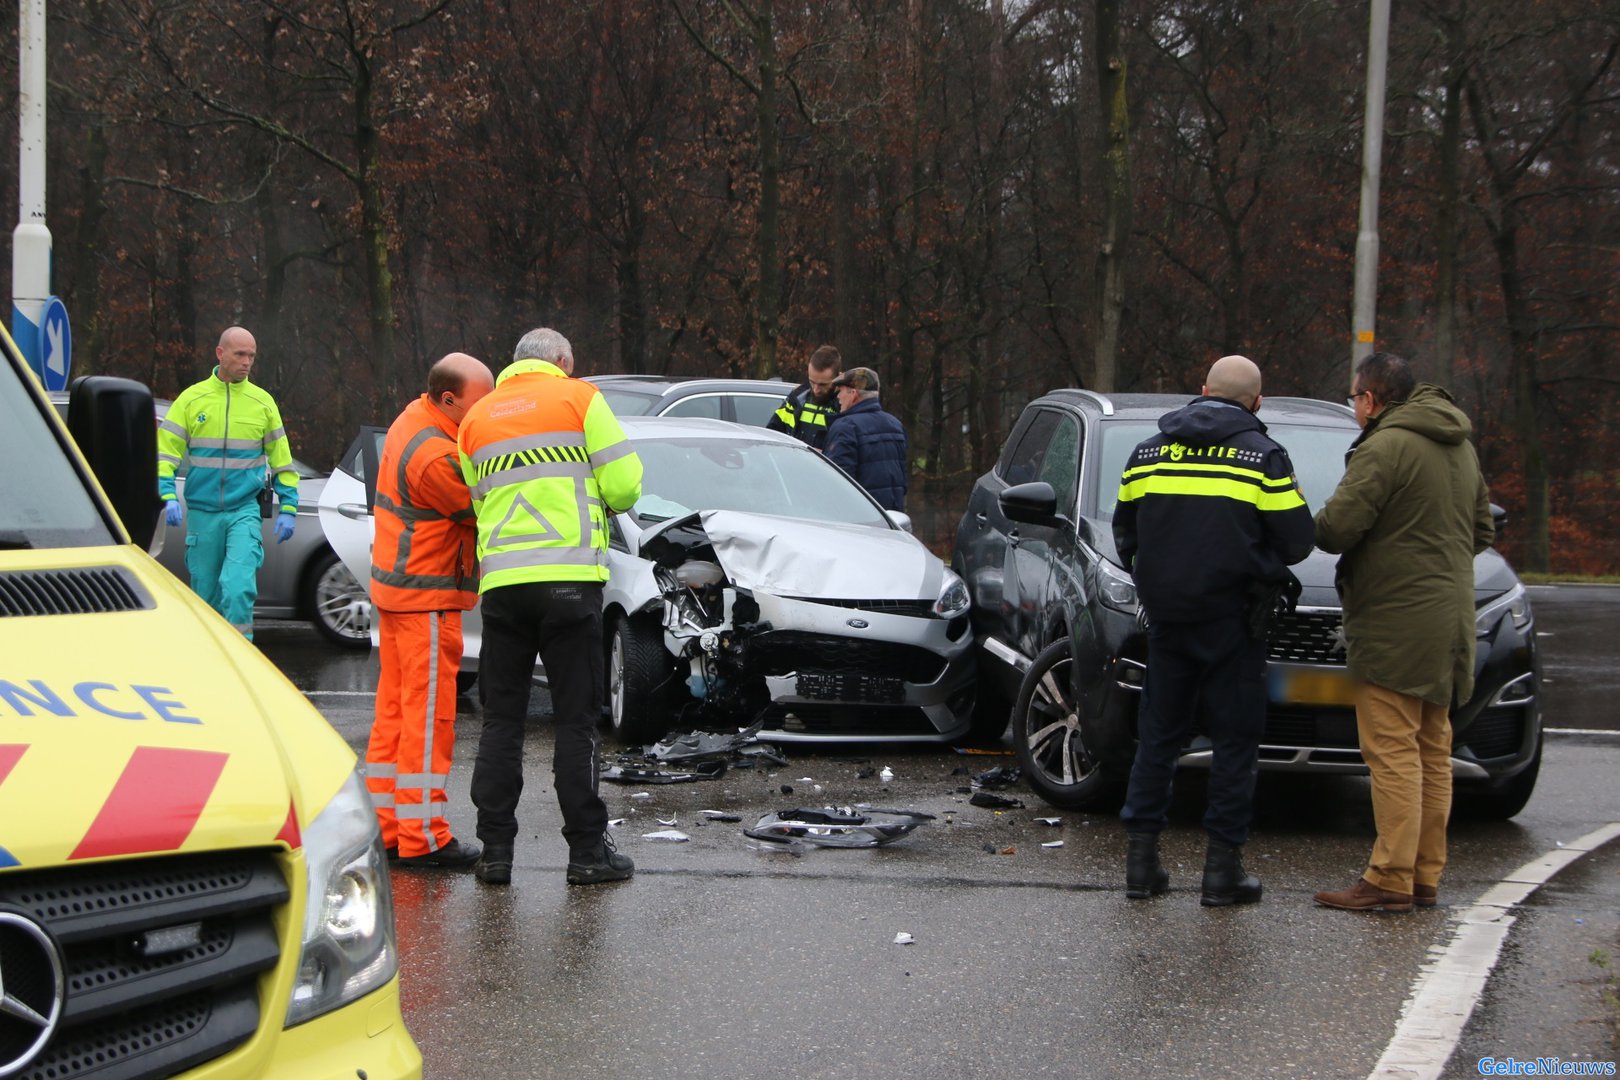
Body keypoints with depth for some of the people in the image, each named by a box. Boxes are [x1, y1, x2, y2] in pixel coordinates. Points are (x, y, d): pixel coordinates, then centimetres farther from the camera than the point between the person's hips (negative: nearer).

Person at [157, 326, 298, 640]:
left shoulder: (262, 402, 6)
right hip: (201, 512, 1)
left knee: (238, 587, -18)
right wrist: (169, 496, -11)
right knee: (205, 593, 8)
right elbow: (165, 452, 3)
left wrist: (288, 508, 7)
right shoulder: (191, 399, 3)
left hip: (245, 511, -1)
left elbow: (282, 460, 11)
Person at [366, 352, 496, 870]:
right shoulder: (434, 457, -23)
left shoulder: (415, 417, 8)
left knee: (395, 708, 13)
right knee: (428, 715, -5)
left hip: (397, 589, 10)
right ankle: (422, 837, -2)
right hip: (427, 597, -10)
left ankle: (383, 824, 18)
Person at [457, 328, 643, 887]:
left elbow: (477, 499, 16)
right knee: (576, 719, 1)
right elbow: (623, 485, -2)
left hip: (500, 581, 4)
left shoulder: (477, 417, 16)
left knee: (501, 719, 9)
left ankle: (496, 849, 8)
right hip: (568, 578, -4)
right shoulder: (579, 399, 2)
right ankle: (587, 850, 3)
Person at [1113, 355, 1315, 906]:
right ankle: (1223, 866, 1)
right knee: (1234, 737, 3)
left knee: (1157, 733, 11)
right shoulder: (1263, 456, -5)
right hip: (1232, 617, -4)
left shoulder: (1147, 453, 8)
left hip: (1166, 613, 4)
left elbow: (1125, 534, 14)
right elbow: (1296, 540, -5)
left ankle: (1141, 859, 9)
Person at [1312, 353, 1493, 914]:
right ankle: (1425, 876, 15)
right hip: (1449, 617, 9)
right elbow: (1482, 529, 23)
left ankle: (1390, 879, -9)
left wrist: (1319, 525, 3)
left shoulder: (1386, 447, -14)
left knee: (1393, 751, -8)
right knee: (1431, 751, 12)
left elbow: (1336, 528, -18)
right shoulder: (1459, 448, 15)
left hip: (1396, 624, -9)